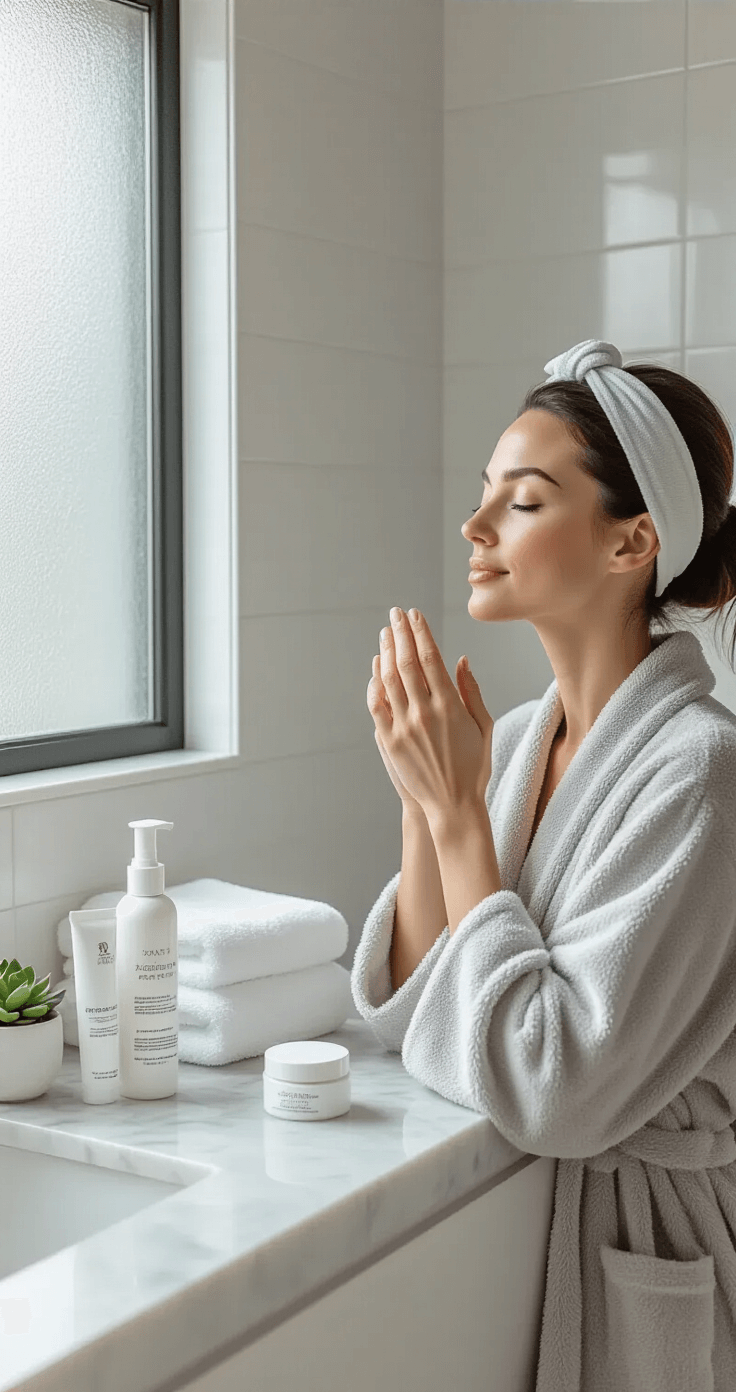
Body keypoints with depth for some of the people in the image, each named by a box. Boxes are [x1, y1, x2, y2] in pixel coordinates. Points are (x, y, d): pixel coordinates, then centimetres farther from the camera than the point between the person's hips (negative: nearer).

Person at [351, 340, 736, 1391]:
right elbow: (406, 1017, -2)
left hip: (647, 1253, -6)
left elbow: (556, 1094, -26)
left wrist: (455, 807, -23)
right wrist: (421, 795, -14)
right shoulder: (513, 737, -2)